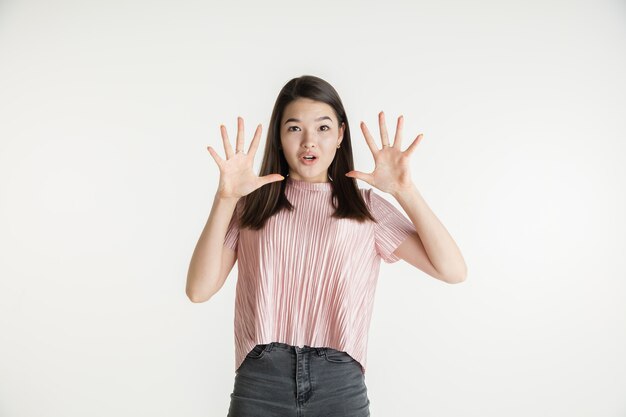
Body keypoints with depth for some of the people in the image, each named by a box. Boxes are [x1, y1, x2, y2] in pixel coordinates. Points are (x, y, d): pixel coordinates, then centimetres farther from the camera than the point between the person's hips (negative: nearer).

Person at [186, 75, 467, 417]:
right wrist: (225, 198, -14)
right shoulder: (253, 204, 5)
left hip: (340, 385, 1)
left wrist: (405, 191, -13)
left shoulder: (366, 207, 5)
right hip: (260, 380, 0)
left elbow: (453, 271, -3)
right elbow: (199, 290, -5)